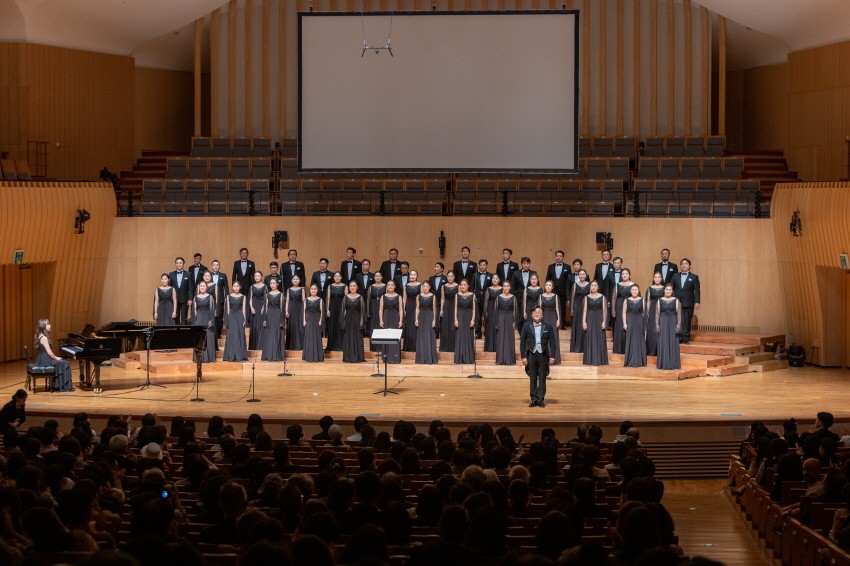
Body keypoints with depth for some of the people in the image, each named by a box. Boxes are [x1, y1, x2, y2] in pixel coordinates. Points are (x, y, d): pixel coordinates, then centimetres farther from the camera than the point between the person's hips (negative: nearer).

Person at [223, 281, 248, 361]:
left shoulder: (243, 297, 5)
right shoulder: (229, 296, 6)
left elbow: (243, 309, 4)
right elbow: (228, 309, 5)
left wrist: (244, 319, -4)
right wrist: (227, 320, 0)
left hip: (240, 317, 0)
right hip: (231, 317, 0)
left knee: (240, 335, -1)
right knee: (231, 336, -2)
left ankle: (240, 356, 2)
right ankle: (231, 356, 0)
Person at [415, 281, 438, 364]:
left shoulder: (432, 296, 0)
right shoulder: (418, 296, 4)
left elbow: (434, 308, 0)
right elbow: (417, 308, 6)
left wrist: (434, 320, -6)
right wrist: (416, 319, -2)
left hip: (430, 316, -1)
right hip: (421, 317, 1)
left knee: (430, 336, -2)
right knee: (421, 337, 3)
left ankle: (430, 358, 4)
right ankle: (421, 358, 8)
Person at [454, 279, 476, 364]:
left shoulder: (472, 295, 2)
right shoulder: (458, 295, 4)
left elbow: (474, 308, 1)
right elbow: (455, 308, 4)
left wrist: (473, 320, -8)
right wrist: (455, 319, -5)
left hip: (469, 317, -1)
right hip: (460, 317, 1)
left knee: (469, 337, 1)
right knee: (460, 337, 0)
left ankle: (469, 358, 6)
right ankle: (460, 358, 4)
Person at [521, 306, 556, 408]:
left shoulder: (548, 327, 2)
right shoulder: (527, 326, 3)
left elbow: (552, 342, 2)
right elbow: (522, 342, 3)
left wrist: (552, 356, -5)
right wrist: (524, 356, -4)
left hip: (543, 355, -1)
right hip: (531, 355, 1)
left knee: (542, 378, 3)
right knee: (532, 378, 4)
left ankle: (541, 399, 8)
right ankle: (534, 399, 9)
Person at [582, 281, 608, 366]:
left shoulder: (602, 297, 2)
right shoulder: (587, 297, 6)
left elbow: (605, 310, 0)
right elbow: (585, 310, 4)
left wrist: (604, 321, -9)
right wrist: (584, 321, -5)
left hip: (599, 319, -1)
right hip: (590, 319, 1)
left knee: (600, 339, -1)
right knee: (590, 339, 1)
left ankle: (599, 360, 4)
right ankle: (590, 360, 5)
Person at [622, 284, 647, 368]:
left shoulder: (642, 301, 4)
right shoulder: (626, 301, 4)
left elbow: (644, 313, 3)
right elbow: (624, 313, 3)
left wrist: (644, 324, -2)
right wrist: (624, 323, -7)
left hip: (639, 323, 0)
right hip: (630, 322, 0)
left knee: (639, 341, 2)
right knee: (630, 341, 1)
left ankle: (639, 361, 9)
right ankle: (630, 361, 7)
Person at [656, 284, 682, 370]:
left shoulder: (676, 300, 3)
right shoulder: (660, 300, 5)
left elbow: (679, 313, 0)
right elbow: (657, 313, 4)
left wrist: (679, 324, -9)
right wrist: (657, 324, -3)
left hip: (673, 322, -1)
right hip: (663, 322, 1)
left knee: (673, 342, 0)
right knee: (663, 342, 1)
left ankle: (673, 364, 5)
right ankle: (663, 364, 6)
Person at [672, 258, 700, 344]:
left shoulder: (694, 277, 5)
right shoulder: (675, 276, 13)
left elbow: (697, 291, -1)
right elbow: (672, 289, 12)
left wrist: (697, 302, -9)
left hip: (688, 304, -1)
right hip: (677, 303, 1)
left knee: (687, 322, 1)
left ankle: (686, 338, 6)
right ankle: (679, 338, -2)